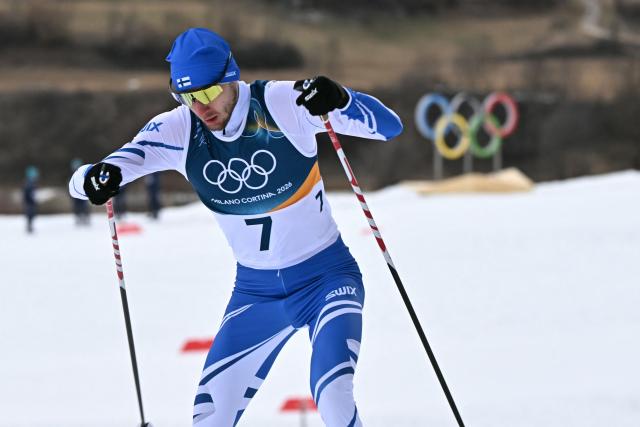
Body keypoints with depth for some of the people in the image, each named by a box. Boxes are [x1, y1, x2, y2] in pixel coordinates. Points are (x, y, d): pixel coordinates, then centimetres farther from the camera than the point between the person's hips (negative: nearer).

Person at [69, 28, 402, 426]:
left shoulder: (282, 103, -20)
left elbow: (389, 125, -22)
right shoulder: (178, 130, -11)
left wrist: (339, 99, -43)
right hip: (255, 290, 4)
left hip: (325, 278, -4)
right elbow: (84, 180, -14)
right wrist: (96, 178, -39)